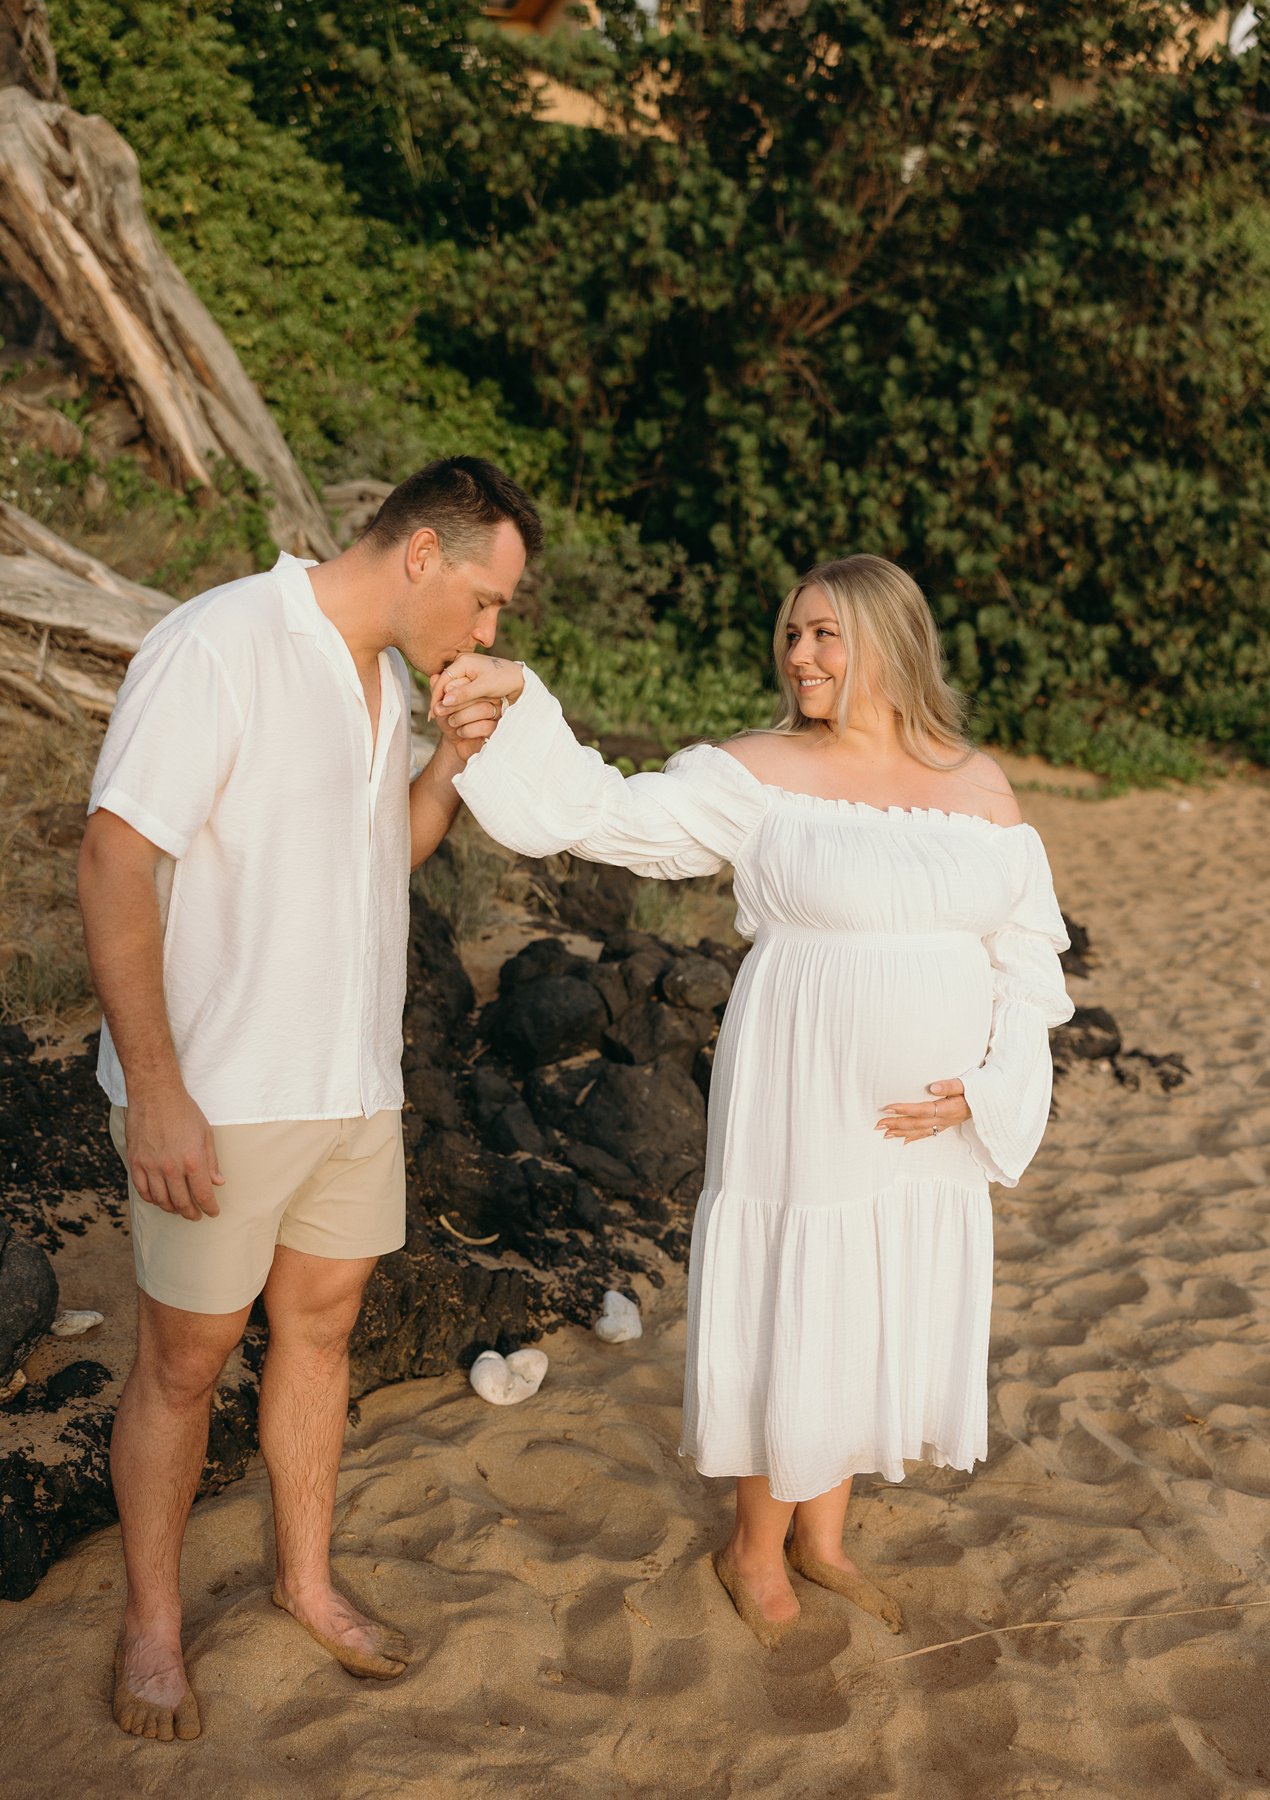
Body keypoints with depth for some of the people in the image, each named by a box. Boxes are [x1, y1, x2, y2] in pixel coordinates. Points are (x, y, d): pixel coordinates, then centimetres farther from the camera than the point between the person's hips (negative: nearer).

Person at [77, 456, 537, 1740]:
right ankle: (152, 1622, 29)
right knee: (185, 1360, 8)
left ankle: (307, 1581, 37)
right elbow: (115, 863, -21)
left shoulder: (388, 672, 8)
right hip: (216, 1093, -7)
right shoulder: (217, 646, -18)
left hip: (352, 1080, 8)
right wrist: (155, 1091, -22)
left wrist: (456, 757, 0)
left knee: (320, 1320, 18)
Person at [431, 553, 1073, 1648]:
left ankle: (822, 1536, 39)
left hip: (926, 1130, 4)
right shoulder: (760, 776, -7)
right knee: (790, 1319, 7)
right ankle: (755, 1547, 32)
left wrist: (985, 1086, -6)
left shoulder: (978, 787, 3)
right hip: (801, 1112, -4)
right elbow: (603, 813, -12)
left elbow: (1030, 956, 6)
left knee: (874, 1323, 17)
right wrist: (519, 698, -25)